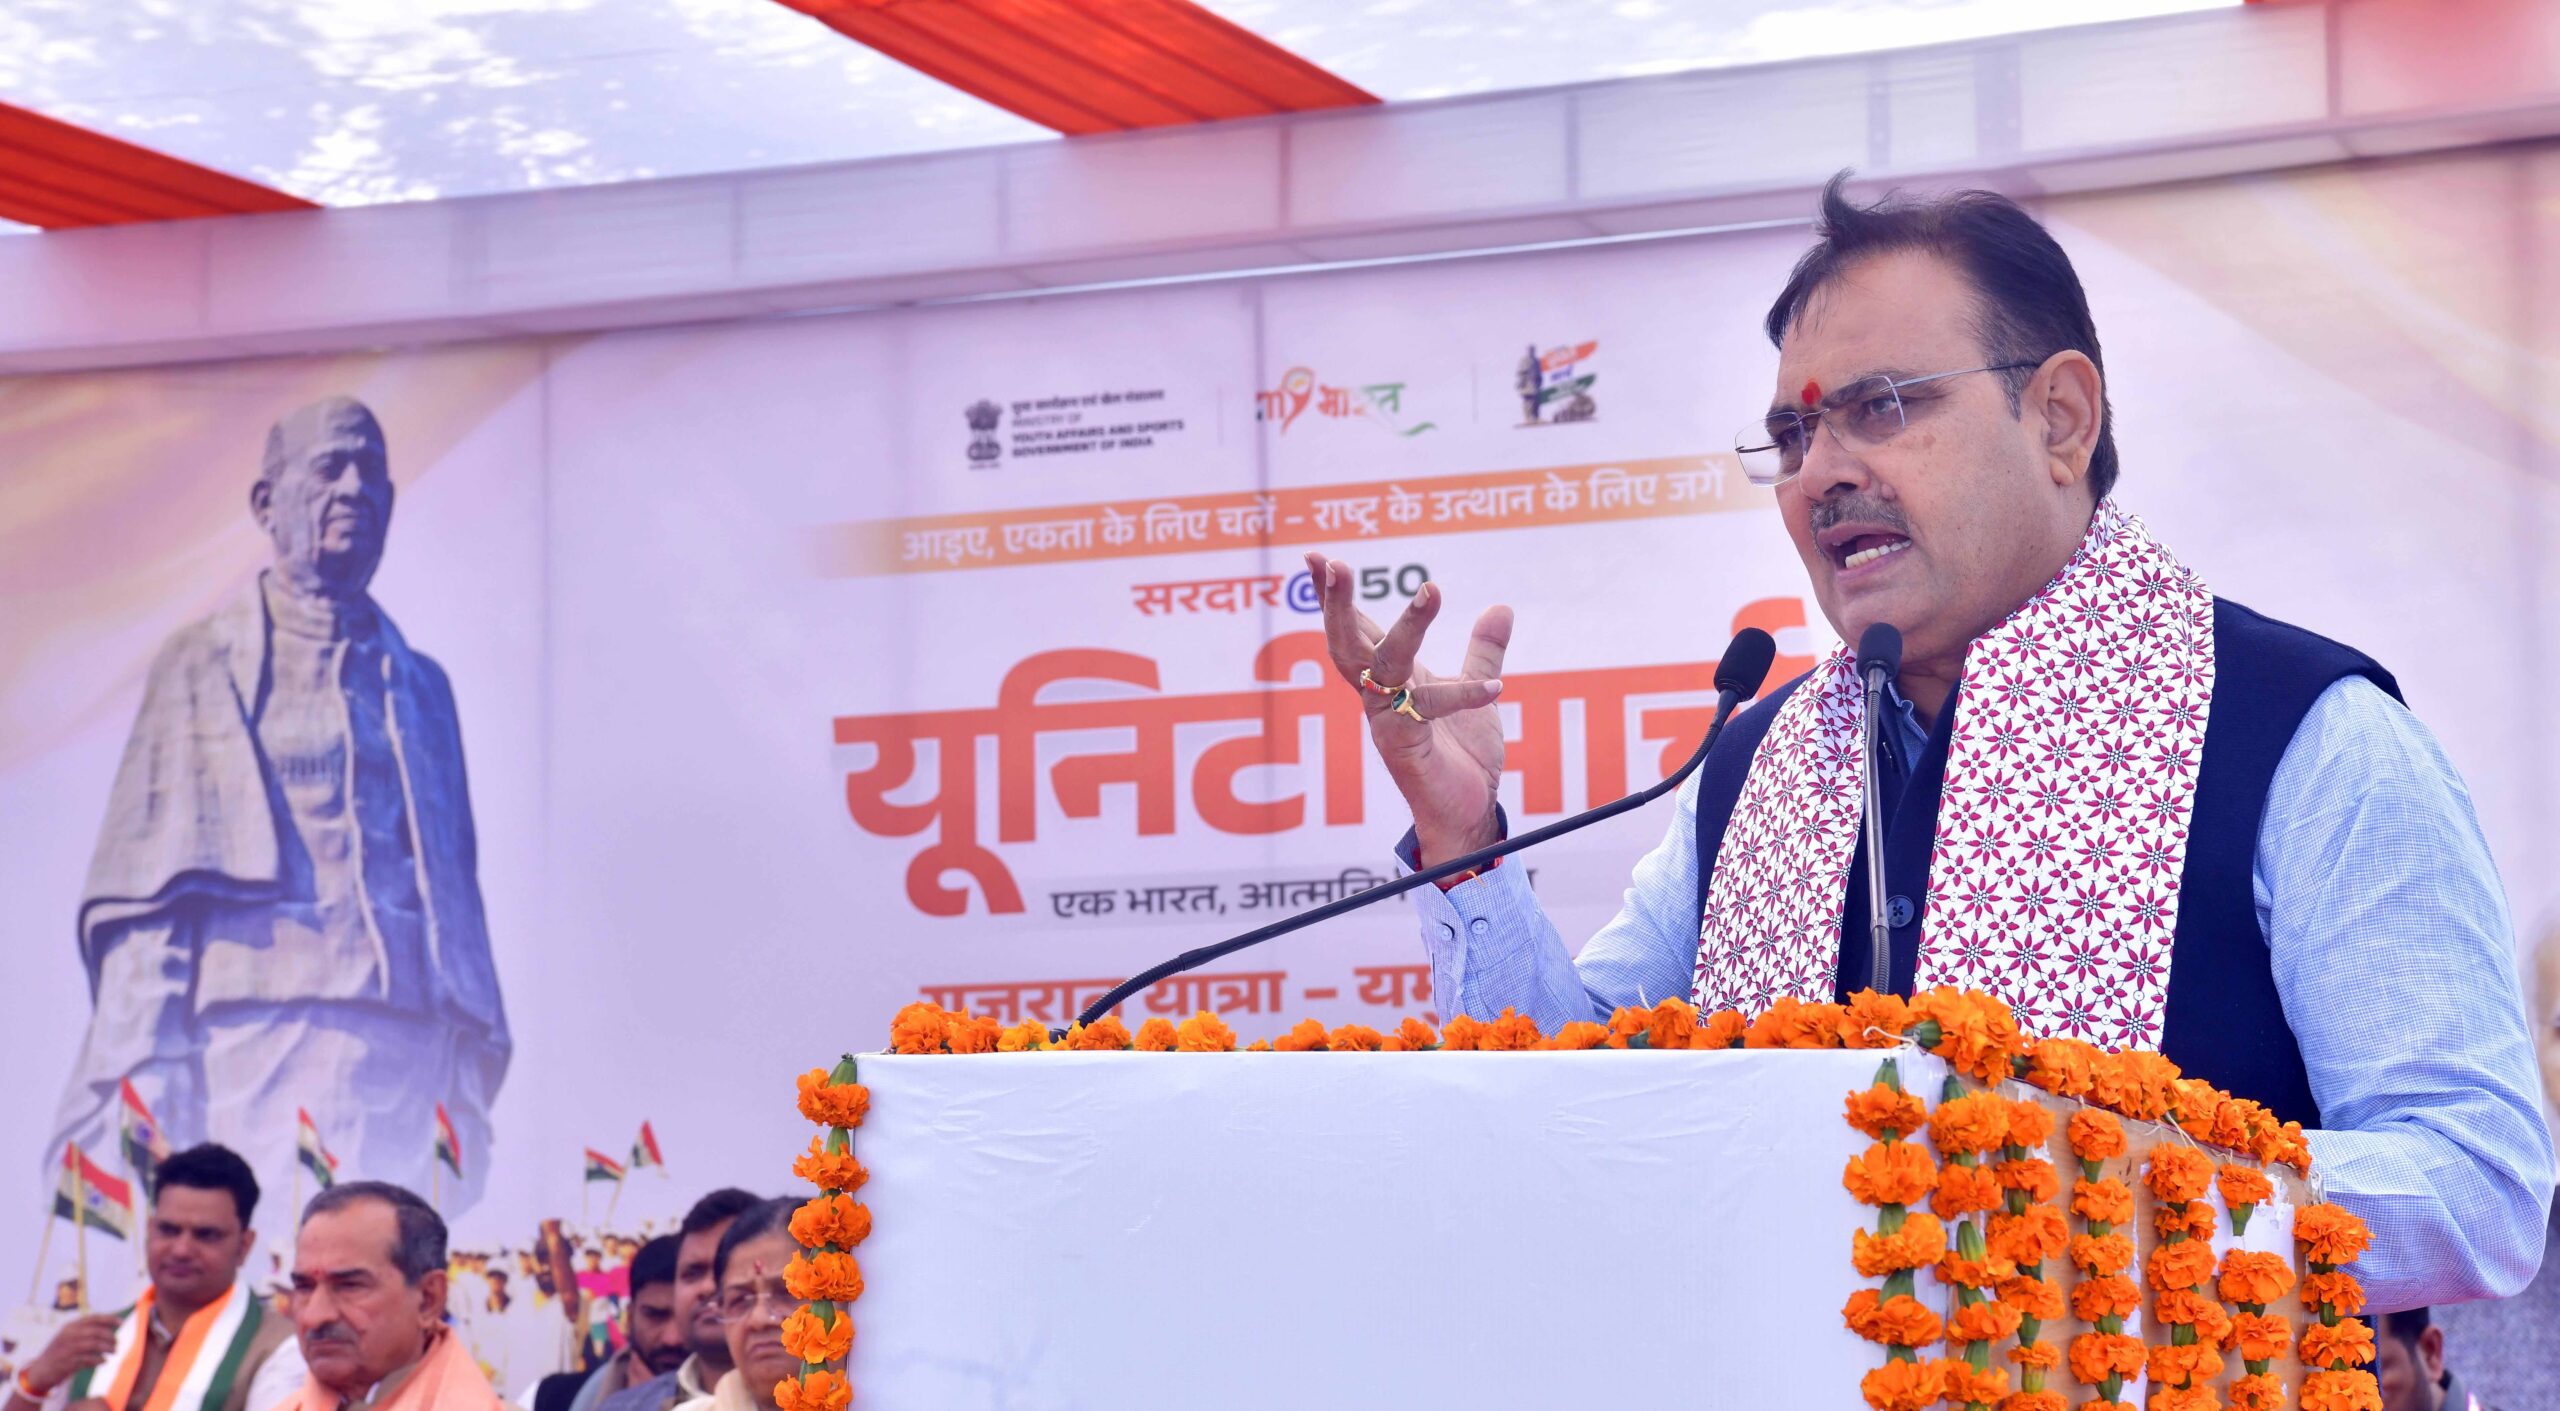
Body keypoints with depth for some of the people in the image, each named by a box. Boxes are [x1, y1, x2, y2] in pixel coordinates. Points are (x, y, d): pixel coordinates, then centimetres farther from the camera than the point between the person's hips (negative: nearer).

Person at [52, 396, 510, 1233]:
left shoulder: (419, 685, 20)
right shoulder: (202, 666, 10)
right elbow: (149, 893, 3)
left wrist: (470, 1082, 12)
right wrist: (141, 1078, -8)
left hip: (401, 1053, 3)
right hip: (254, 1043, -3)